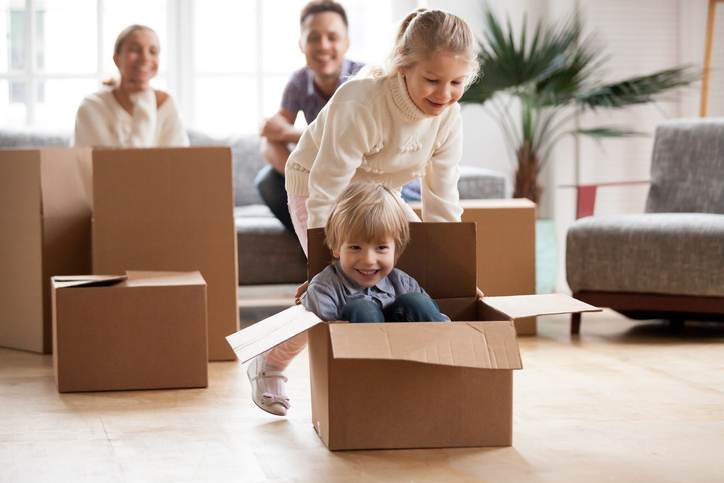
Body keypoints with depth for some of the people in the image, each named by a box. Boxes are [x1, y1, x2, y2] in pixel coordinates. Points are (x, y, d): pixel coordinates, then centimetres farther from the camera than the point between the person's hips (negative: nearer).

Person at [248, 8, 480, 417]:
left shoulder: (448, 116, -20)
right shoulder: (361, 104, -39)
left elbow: (442, 204, -11)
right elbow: (325, 196, -34)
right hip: (315, 185, -6)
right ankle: (270, 364, 4)